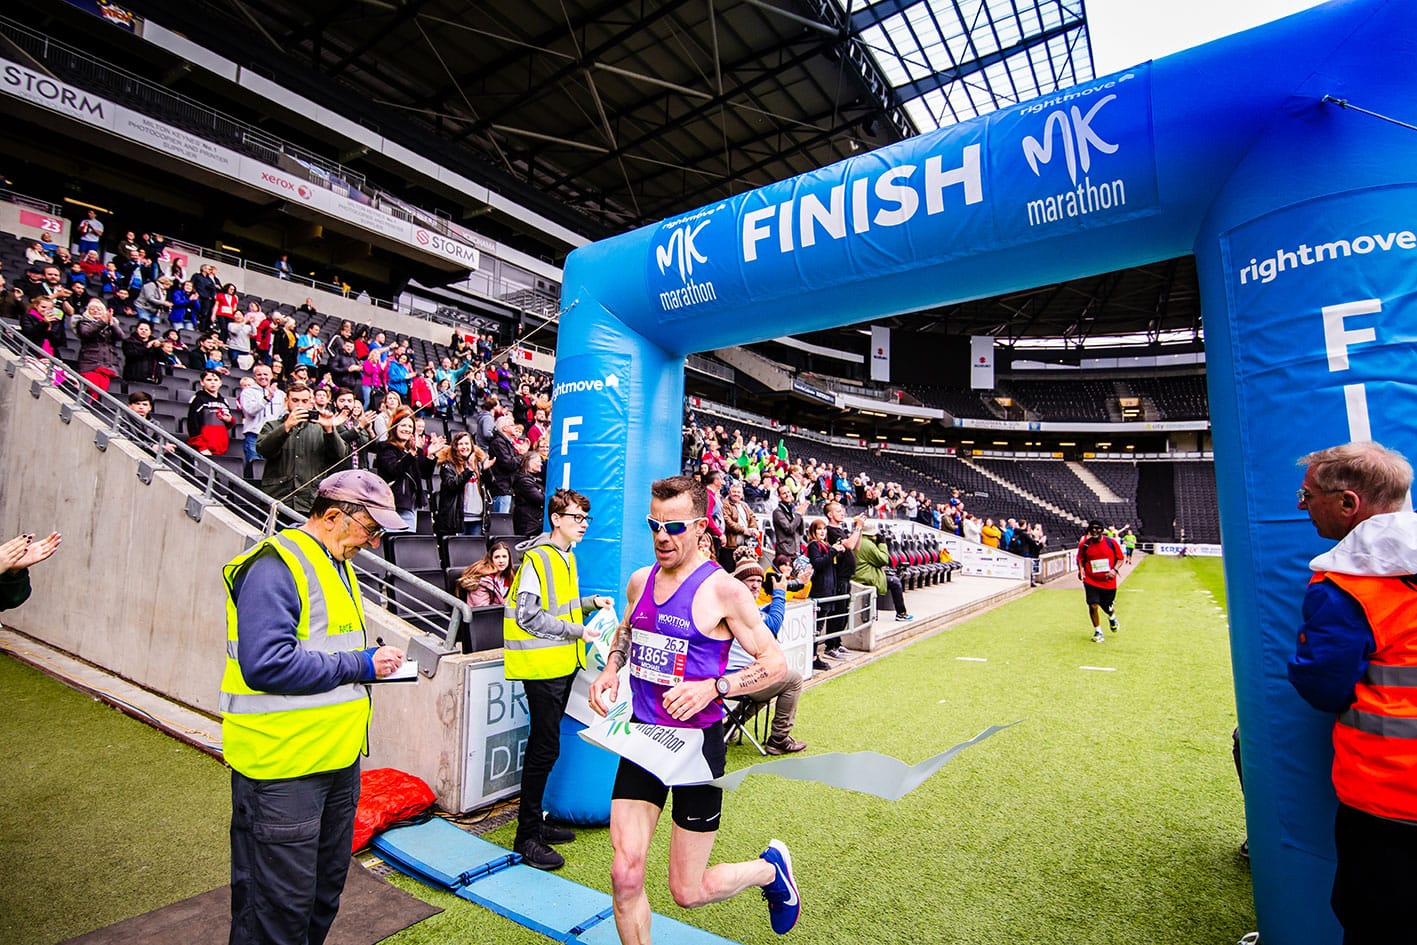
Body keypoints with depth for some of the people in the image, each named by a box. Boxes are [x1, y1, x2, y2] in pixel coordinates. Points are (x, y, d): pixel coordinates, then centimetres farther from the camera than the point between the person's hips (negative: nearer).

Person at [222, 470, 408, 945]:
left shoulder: (337, 566, 12)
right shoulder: (277, 565, -18)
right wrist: (359, 665, -21)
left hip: (338, 759, 9)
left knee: (325, 892, 23)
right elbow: (265, 665, -28)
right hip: (283, 765, -9)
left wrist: (374, 659, 1)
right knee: (279, 905, 7)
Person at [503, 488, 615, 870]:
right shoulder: (538, 558, -16)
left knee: (543, 745, 17)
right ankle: (527, 837, 11)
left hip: (563, 663, 9)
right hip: (543, 665, -9)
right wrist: (577, 631, -18)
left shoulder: (566, 556, 13)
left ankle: (534, 822, 30)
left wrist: (591, 601, 6)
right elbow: (528, 616, -20)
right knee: (545, 748, -3)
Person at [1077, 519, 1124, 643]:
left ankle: (1112, 618, 53)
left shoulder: (1111, 542, -6)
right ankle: (1097, 631, 10)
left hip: (1108, 582, 1)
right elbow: (1080, 559, 9)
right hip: (1091, 581, -1)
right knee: (1093, 606, -12)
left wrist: (1114, 570, -14)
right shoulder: (1084, 544, -5)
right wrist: (1081, 570, -8)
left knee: (1108, 608, 13)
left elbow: (1120, 559, 3)